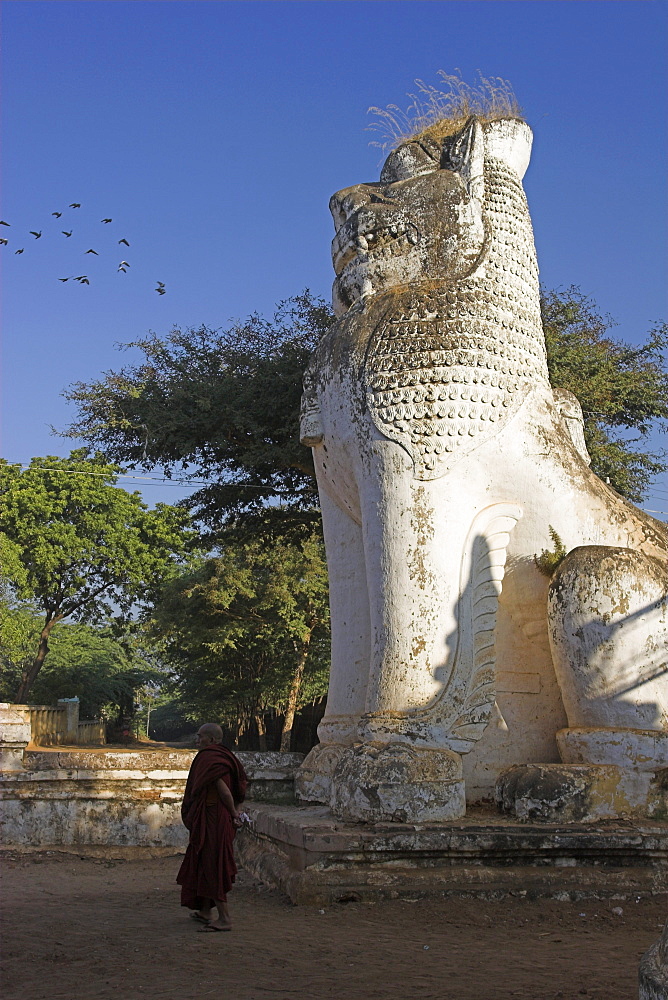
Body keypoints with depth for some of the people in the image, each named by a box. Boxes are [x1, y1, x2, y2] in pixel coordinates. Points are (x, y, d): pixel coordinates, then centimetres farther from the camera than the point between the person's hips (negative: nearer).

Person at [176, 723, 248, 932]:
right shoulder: (224, 756, 11)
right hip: (221, 820, 10)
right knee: (205, 863, 20)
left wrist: (233, 813, -13)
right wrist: (235, 812, 9)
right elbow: (242, 784, 12)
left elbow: (222, 788, -25)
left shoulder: (208, 758, -16)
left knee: (211, 866, -5)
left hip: (211, 819, -10)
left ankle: (224, 918, -3)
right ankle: (206, 911, 30)